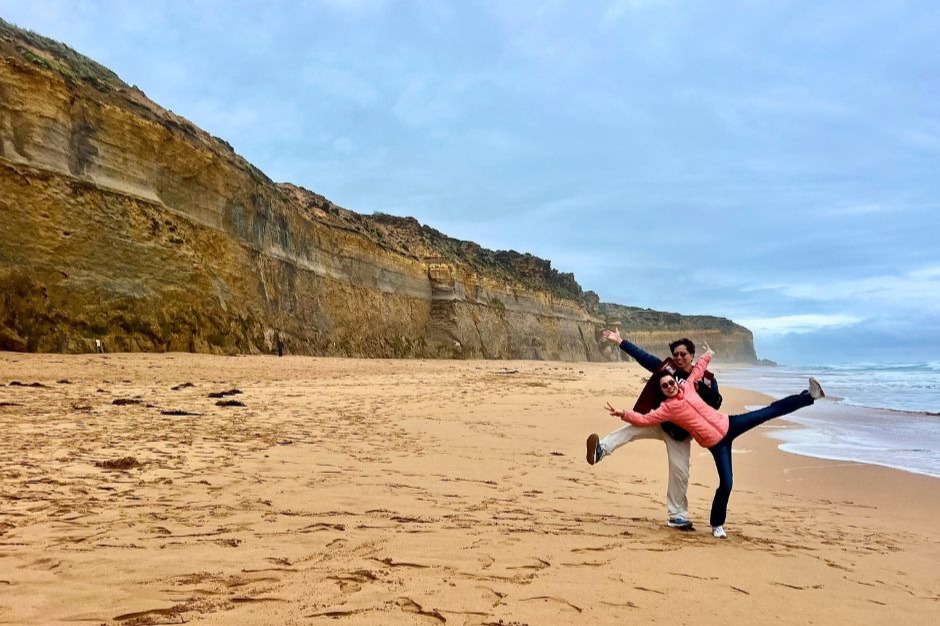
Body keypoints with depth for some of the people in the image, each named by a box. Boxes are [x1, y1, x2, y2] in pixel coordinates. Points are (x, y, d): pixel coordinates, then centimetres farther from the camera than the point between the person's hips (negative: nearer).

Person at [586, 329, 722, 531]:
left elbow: (716, 403, -11)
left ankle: (677, 516, 13)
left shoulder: (705, 379, -4)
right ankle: (602, 448, -52)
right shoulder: (666, 368, -2)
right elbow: (642, 355, -4)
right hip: (658, 422, 0)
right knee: (633, 427, -29)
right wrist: (620, 342, -8)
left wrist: (699, 389, -27)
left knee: (680, 473, 0)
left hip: (680, 432, 0)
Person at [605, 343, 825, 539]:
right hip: (716, 443, -4)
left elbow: (697, 369, 18)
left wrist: (708, 355, 28)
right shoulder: (666, 409, -11)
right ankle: (717, 524, 10)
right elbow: (644, 419, -14)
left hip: (729, 424, 4)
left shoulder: (687, 386, 0)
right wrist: (622, 414, -23)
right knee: (726, 483, -9)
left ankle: (808, 396, 19)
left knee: (771, 411, 5)